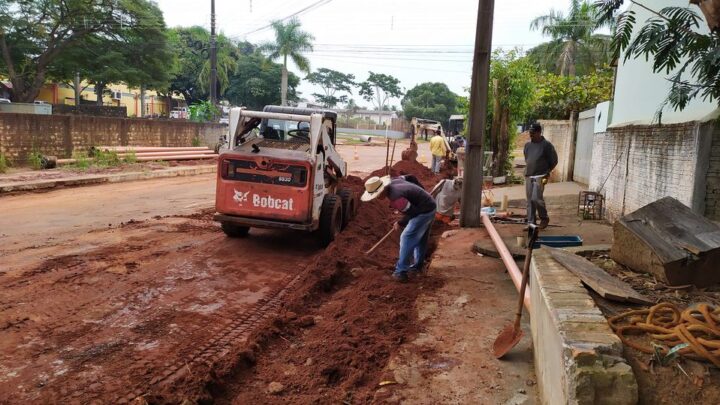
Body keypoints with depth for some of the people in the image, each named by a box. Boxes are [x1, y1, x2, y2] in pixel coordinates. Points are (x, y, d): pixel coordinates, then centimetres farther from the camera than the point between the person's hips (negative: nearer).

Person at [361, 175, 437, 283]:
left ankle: (401, 272, -6)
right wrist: (420, 193, 25)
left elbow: (412, 212, -24)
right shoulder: (393, 182, -1)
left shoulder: (395, 197, -28)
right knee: (421, 239, 22)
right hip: (430, 206, 10)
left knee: (407, 238, -8)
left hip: (423, 212, -10)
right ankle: (418, 265, 36)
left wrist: (400, 223, -9)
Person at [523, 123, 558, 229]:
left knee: (536, 198, -14)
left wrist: (547, 172, -3)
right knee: (530, 200, 6)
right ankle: (531, 223, 12)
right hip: (528, 176, 6)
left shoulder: (546, 145, -6)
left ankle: (544, 218, 7)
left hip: (540, 176, -6)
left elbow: (554, 161, -1)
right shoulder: (527, 145, 11)